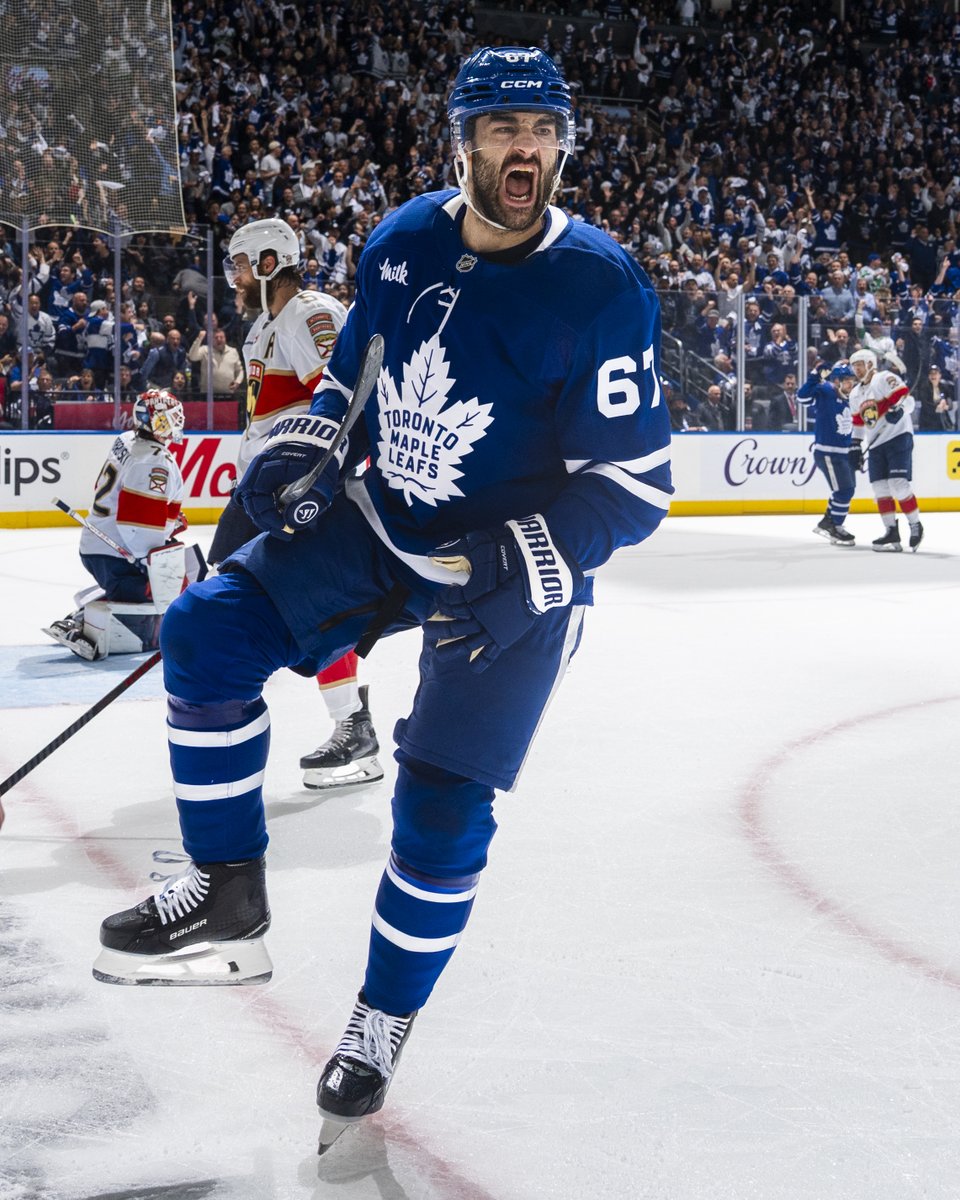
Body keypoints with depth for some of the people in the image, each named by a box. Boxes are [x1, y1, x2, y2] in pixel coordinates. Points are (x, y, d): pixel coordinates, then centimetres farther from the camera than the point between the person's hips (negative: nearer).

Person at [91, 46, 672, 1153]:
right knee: (208, 633, -9)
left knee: (441, 811, -7)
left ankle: (383, 1021, 20)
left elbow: (636, 481, -19)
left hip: (515, 575, -5)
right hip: (379, 524, 5)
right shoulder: (402, 243, -3)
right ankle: (227, 905, 4)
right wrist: (295, 449, -1)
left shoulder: (599, 287, -20)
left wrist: (522, 573, -31)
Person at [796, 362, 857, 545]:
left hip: (843, 452, 9)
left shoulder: (845, 399, 10)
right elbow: (803, 397, -29)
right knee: (844, 490, -10)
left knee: (847, 489, 19)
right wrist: (815, 377, -38)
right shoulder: (825, 392, -14)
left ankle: (826, 522, 33)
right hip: (827, 452, -9)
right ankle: (835, 530, 4)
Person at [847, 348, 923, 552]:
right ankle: (891, 533, 5)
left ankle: (915, 526, -3)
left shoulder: (885, 379, -6)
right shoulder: (855, 394, 19)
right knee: (881, 488, 1)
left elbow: (907, 399, -16)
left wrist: (898, 410, -34)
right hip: (875, 444, 8)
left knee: (899, 485, -16)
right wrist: (855, 446, 20)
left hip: (898, 437, -8)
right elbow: (858, 423, 26)